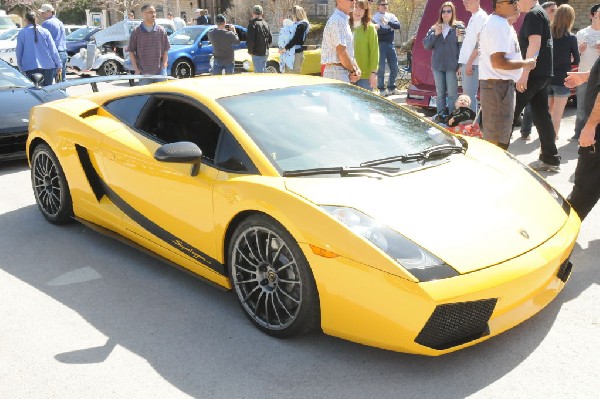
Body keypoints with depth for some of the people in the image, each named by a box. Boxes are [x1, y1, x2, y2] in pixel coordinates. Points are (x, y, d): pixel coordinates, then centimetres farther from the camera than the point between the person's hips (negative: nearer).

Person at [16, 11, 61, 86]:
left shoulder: (22, 33, 3)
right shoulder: (45, 31, 4)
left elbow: (19, 51, 6)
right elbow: (53, 49, 2)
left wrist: (20, 67, 16)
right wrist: (59, 65, 7)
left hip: (30, 67, -1)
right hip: (47, 66, 1)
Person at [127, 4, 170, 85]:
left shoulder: (161, 31, 5)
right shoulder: (136, 32, 1)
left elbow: (166, 50, 7)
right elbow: (131, 51, 3)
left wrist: (164, 66, -3)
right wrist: (136, 69, -4)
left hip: (160, 71, 1)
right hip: (143, 72, -1)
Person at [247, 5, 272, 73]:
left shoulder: (253, 24, -12)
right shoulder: (266, 24, 12)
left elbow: (250, 40, -17)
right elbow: (270, 39, 17)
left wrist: (250, 51, -6)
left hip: (257, 54, -8)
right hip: (265, 53, 8)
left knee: (259, 73, -6)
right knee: (262, 72, 17)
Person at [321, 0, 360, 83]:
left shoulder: (345, 20, 19)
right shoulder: (337, 20, -12)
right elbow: (341, 52, -18)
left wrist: (357, 70, 4)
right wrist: (353, 70, -7)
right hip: (336, 72, -9)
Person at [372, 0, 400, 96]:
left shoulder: (391, 16, 13)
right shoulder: (375, 17, -2)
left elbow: (398, 25, -4)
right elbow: (378, 30, -16)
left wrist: (387, 22, -15)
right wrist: (390, 28, -9)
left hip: (390, 44, 5)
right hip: (380, 44, -5)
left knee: (394, 67, 6)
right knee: (381, 68, -3)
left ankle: (391, 88, 18)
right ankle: (381, 89, 5)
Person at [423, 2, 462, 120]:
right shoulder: (434, 28, 10)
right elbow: (426, 45, 5)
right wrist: (435, 34, -9)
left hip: (452, 66, -4)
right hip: (437, 65, 4)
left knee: (452, 93, -1)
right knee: (440, 93, 11)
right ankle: (441, 114, 18)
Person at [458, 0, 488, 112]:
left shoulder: (481, 16, -9)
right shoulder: (473, 17, 19)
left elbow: (480, 42, -16)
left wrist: (469, 62, -20)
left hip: (473, 63, -9)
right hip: (466, 62, 10)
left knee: (470, 95, -10)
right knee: (466, 94, 13)